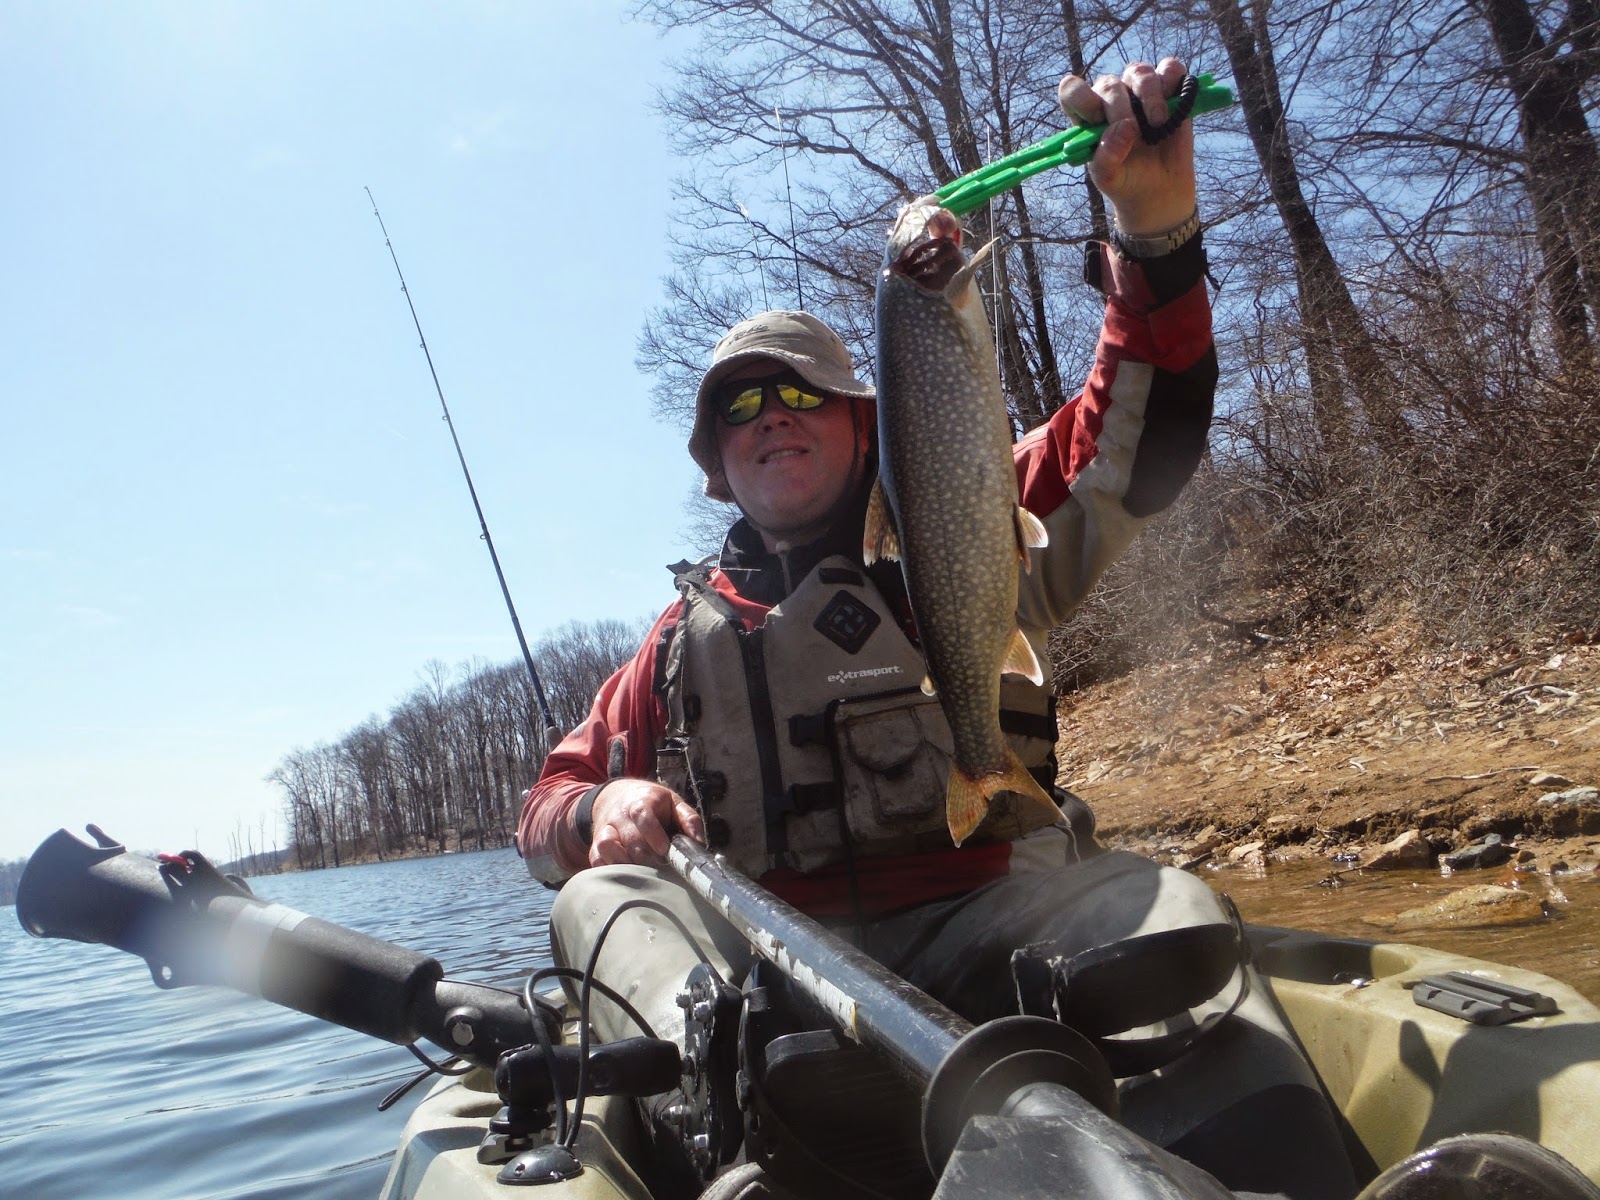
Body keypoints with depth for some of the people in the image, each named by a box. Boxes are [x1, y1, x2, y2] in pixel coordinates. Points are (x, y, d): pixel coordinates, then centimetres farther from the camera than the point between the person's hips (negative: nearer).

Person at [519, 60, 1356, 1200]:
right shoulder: (685, 638, 20)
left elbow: (1135, 438, 2)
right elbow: (549, 805, 20)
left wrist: (1155, 225, -14)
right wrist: (597, 812, -7)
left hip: (978, 917, -1)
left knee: (1166, 902, -28)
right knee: (603, 900, -24)